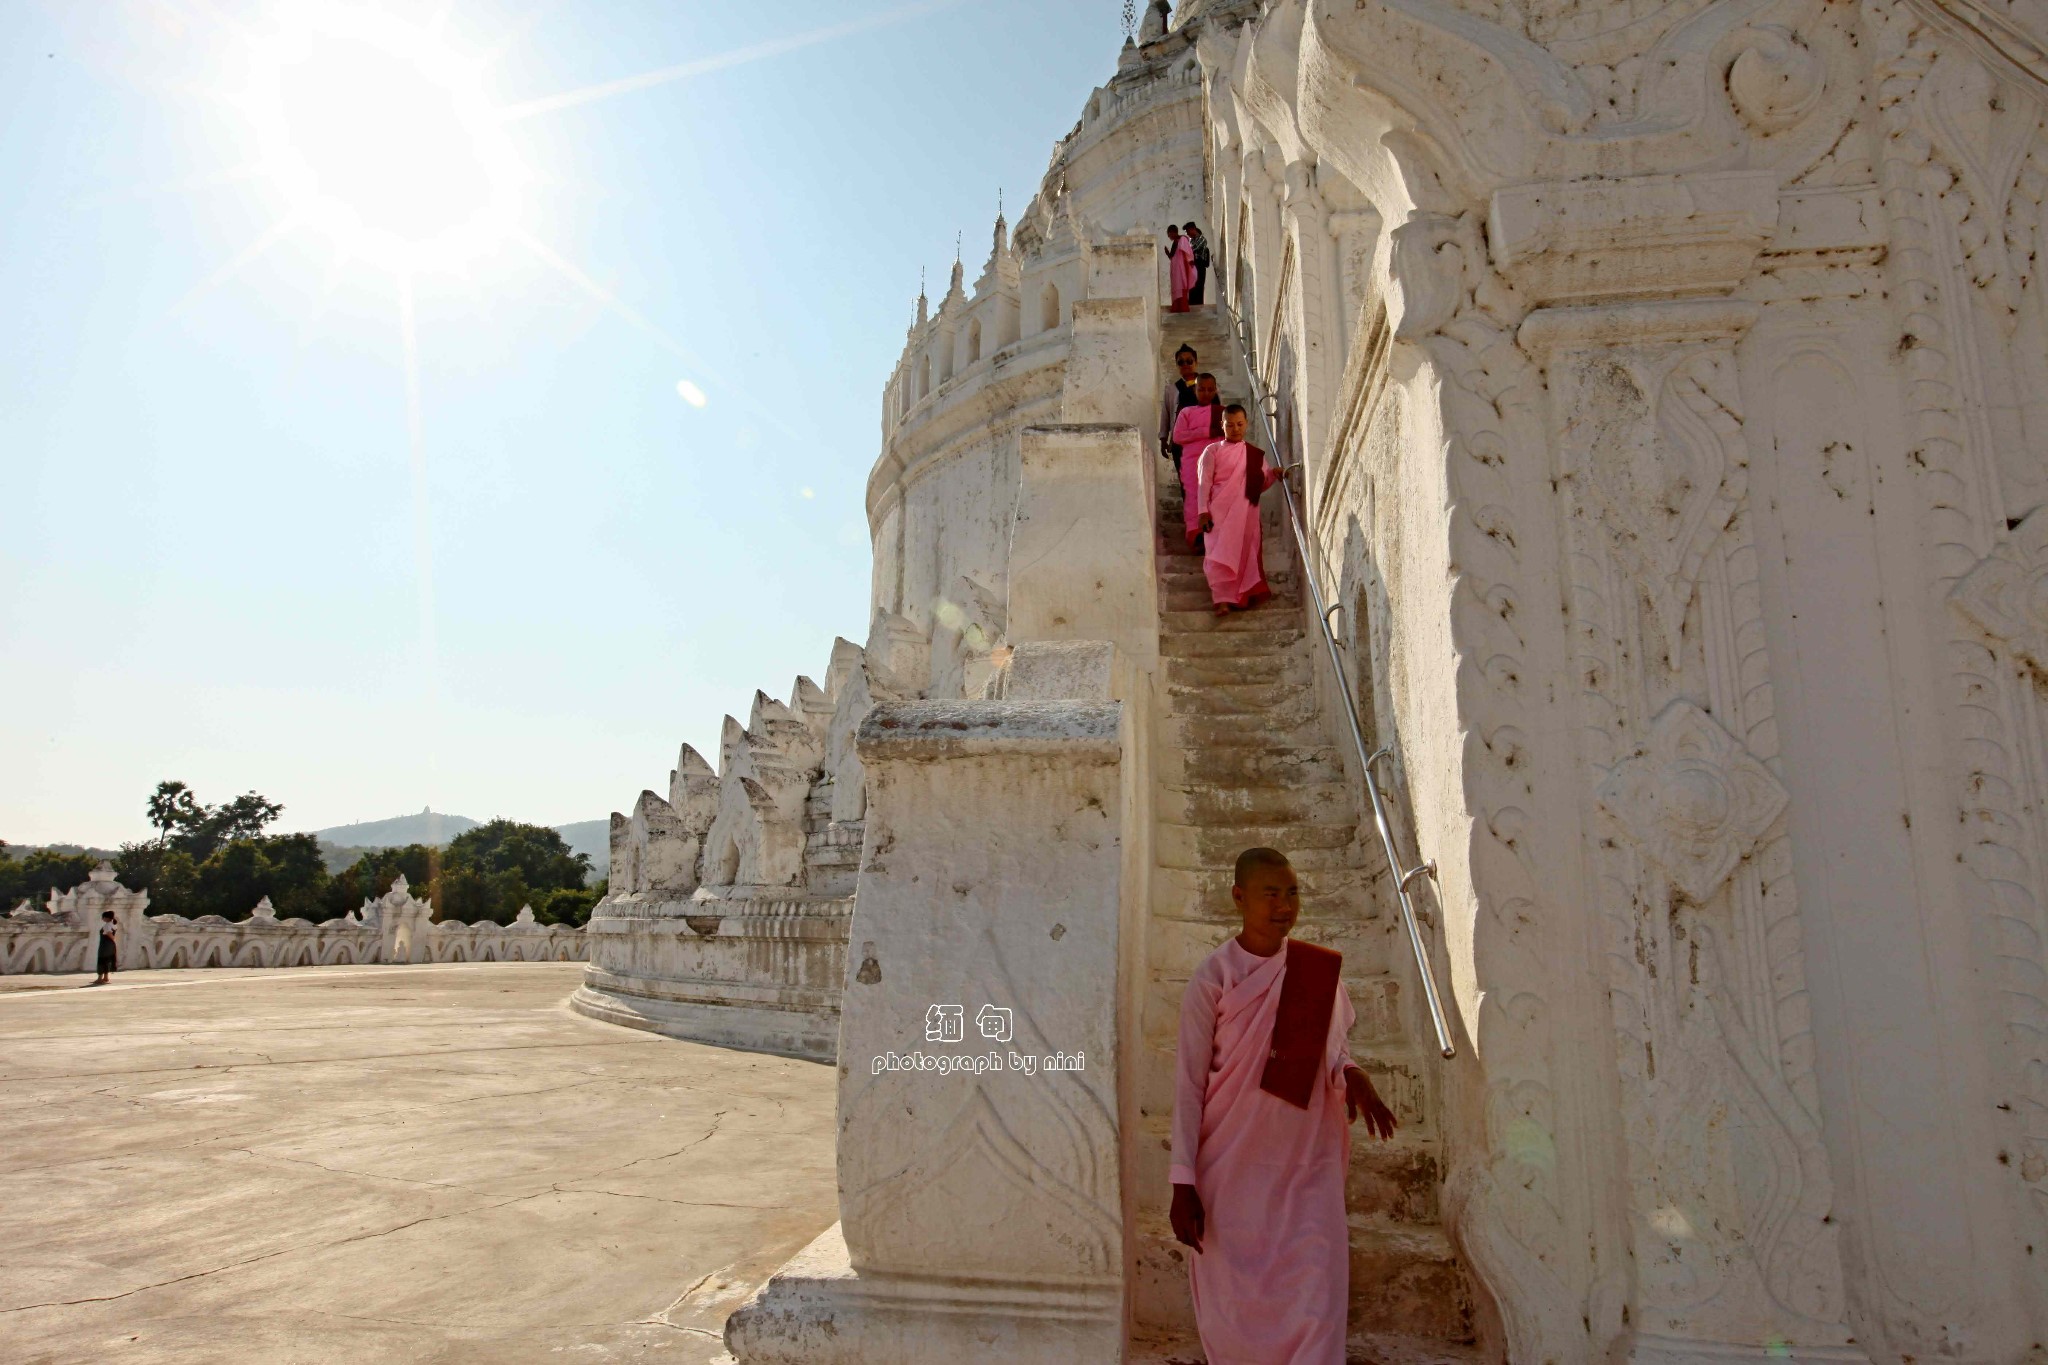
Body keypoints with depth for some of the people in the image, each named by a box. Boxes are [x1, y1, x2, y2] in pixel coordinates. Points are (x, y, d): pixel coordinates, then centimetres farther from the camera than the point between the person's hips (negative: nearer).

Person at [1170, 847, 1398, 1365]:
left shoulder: (1319, 969, 1)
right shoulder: (1213, 979, -9)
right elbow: (1190, 1084, -6)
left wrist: (1353, 1075, -10)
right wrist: (1183, 1184, -10)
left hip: (1309, 1167, 2)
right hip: (1233, 1169, -2)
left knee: (1315, 1301, -3)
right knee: (1234, 1306, 9)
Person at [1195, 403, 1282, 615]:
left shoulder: (1256, 454, 13)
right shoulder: (1212, 452, 4)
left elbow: (1261, 484, 15)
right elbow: (1204, 483, -1)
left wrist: (1273, 474, -5)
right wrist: (1203, 512, -10)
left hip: (1246, 514, 3)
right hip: (1220, 512, -3)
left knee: (1246, 554, 2)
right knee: (1220, 554, -10)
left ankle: (1242, 596, 13)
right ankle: (1223, 599, -11)